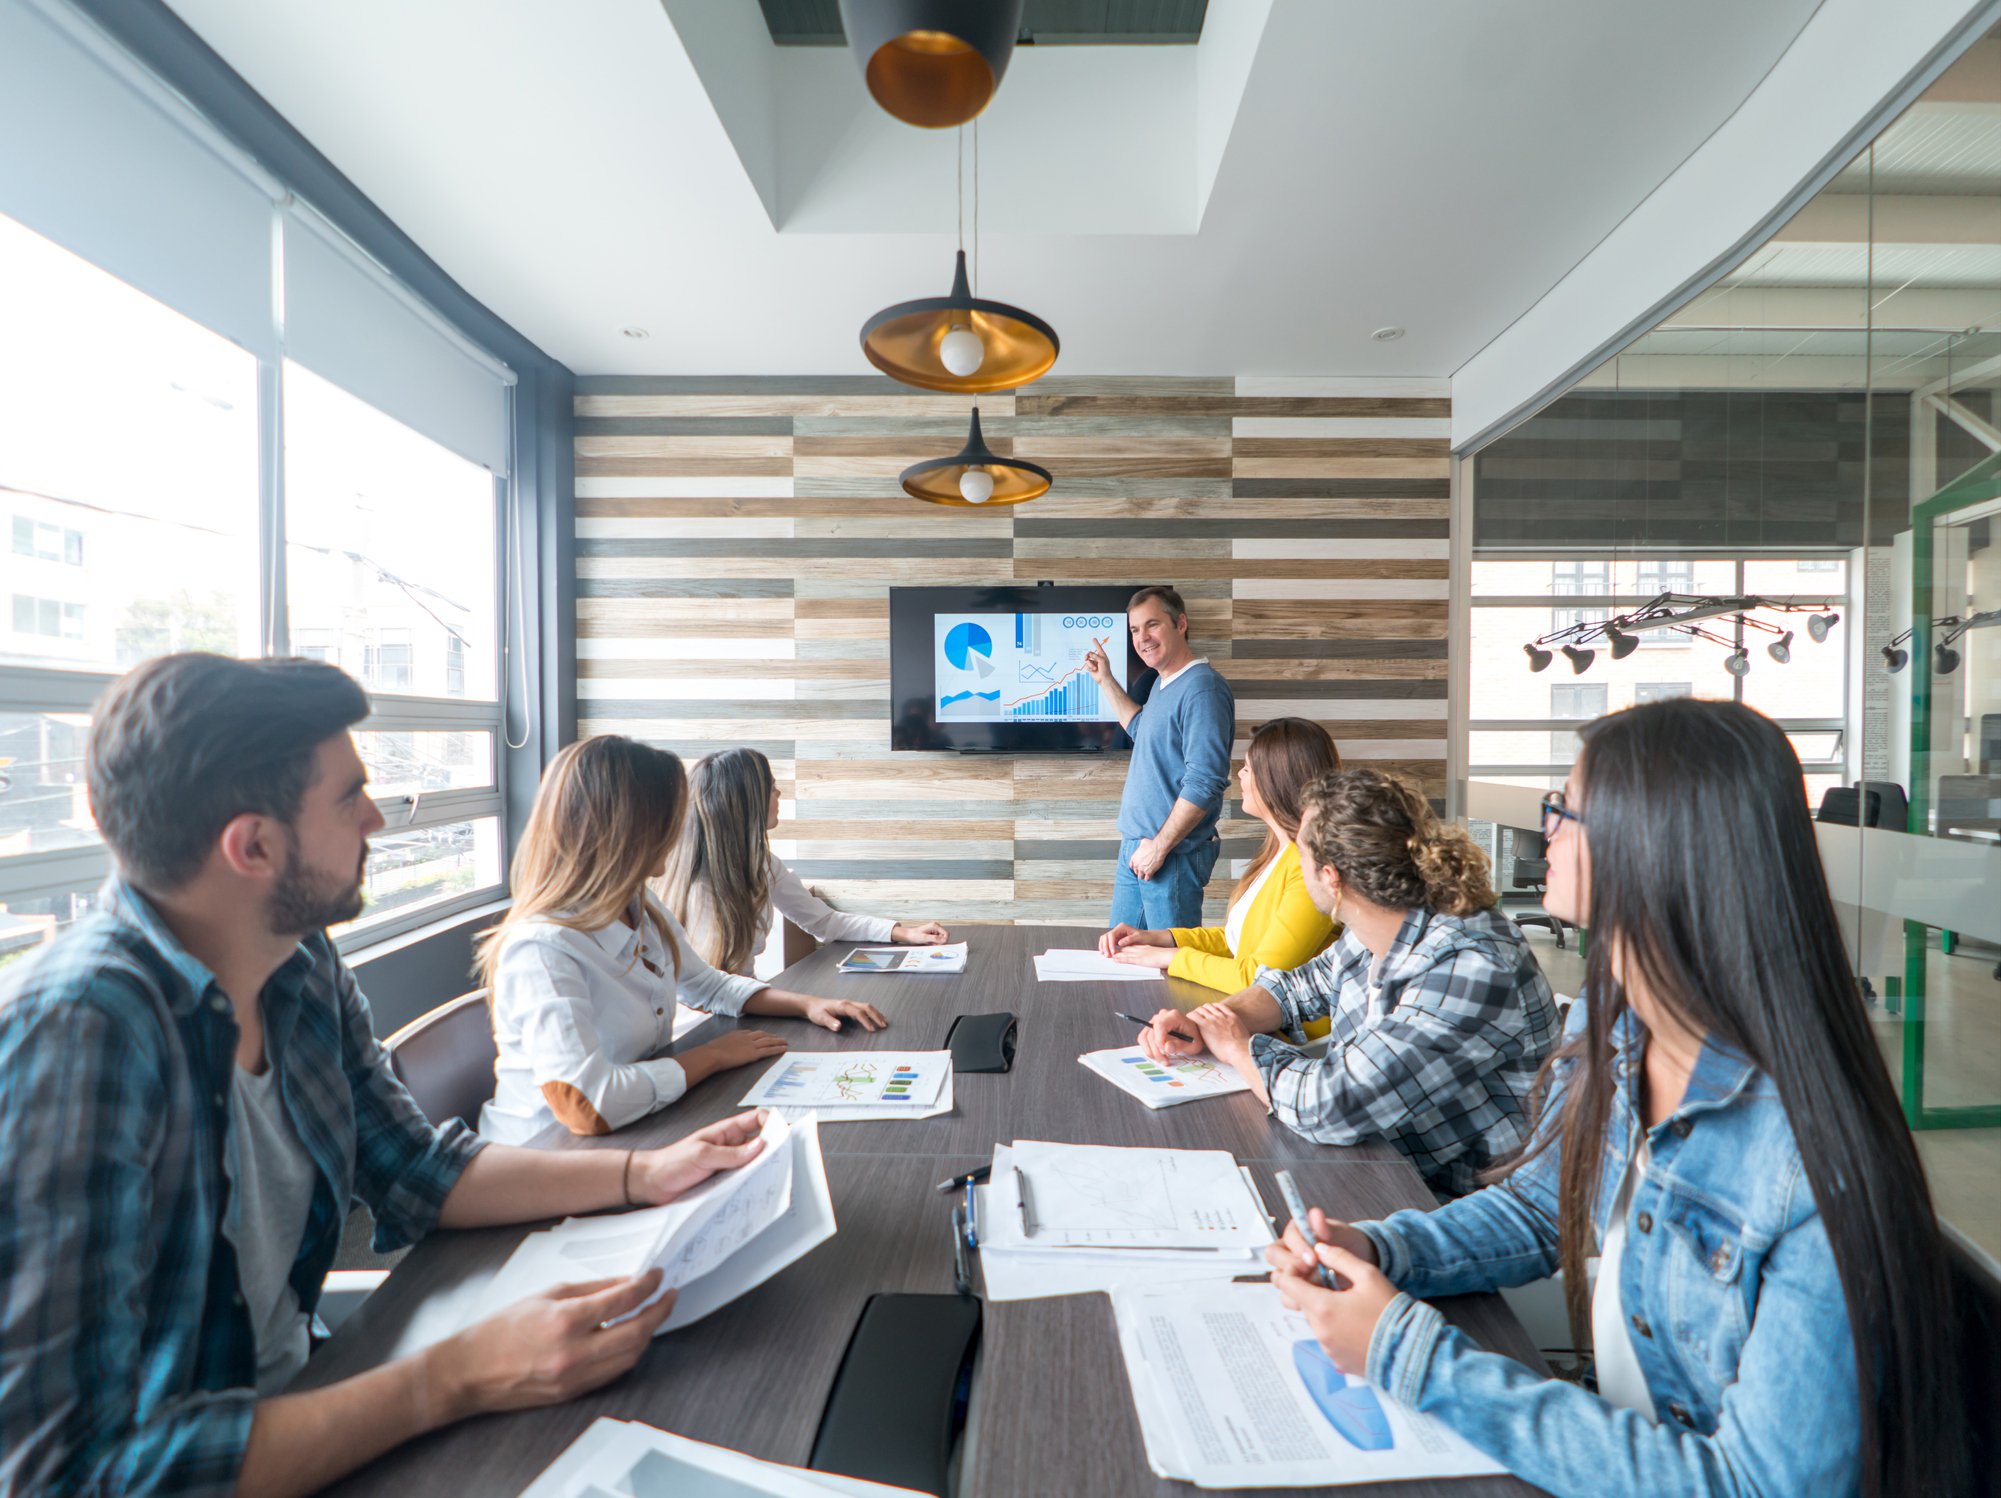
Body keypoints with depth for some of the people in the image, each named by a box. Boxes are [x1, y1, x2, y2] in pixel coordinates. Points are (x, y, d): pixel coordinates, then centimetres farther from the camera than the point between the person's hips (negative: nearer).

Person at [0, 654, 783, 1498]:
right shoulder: (74, 1036, -28)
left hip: (288, 1394, 6)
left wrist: (647, 1174, -5)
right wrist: (456, 1380, -29)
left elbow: (414, 1170, 5)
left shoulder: (303, 967, -5)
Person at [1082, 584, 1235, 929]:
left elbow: (1204, 782, -25)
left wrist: (1159, 847, -20)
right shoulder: (1163, 683, 11)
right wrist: (1106, 681, 26)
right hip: (1134, 848, 10)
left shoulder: (1202, 687, -19)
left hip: (1171, 854, -9)